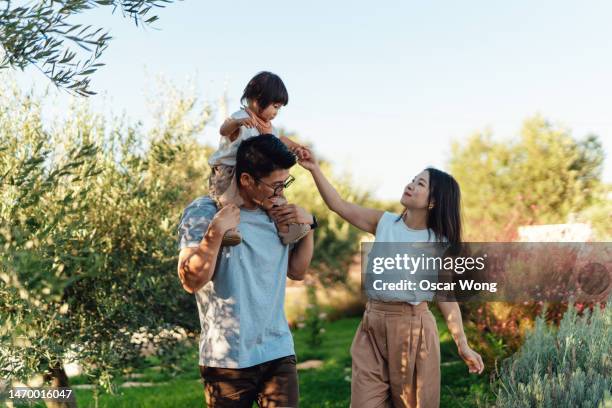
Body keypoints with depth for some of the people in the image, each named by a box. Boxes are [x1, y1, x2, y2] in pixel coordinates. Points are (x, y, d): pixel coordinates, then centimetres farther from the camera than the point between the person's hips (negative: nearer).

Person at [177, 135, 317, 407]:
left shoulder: (277, 214, 7)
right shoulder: (203, 212, -8)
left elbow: (296, 271, 17)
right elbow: (191, 281, -14)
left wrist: (308, 226, 4)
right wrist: (215, 233, -25)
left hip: (278, 354, 4)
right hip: (227, 360, -4)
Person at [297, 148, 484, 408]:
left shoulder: (439, 244, -6)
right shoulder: (384, 222, 1)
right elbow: (339, 205, 2)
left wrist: (463, 346, -6)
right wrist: (314, 169, -9)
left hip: (412, 327, -2)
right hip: (373, 324, 3)